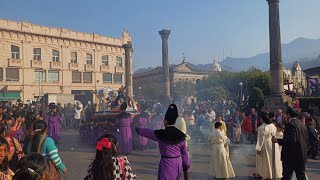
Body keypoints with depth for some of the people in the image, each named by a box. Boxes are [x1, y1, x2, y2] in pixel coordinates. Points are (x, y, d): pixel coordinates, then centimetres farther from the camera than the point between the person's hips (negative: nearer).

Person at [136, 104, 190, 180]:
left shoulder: (160, 134, -13)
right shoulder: (181, 135, -1)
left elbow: (147, 132, 4)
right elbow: (184, 153, 5)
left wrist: (138, 129, 24)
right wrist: (186, 169, 14)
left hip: (166, 163, -4)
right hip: (178, 163, 5)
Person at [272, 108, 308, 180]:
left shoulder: (290, 124, -16)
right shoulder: (302, 124, 10)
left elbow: (291, 140, -24)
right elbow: (305, 139, 15)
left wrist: (277, 140, -20)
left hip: (291, 155, -8)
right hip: (302, 155, 8)